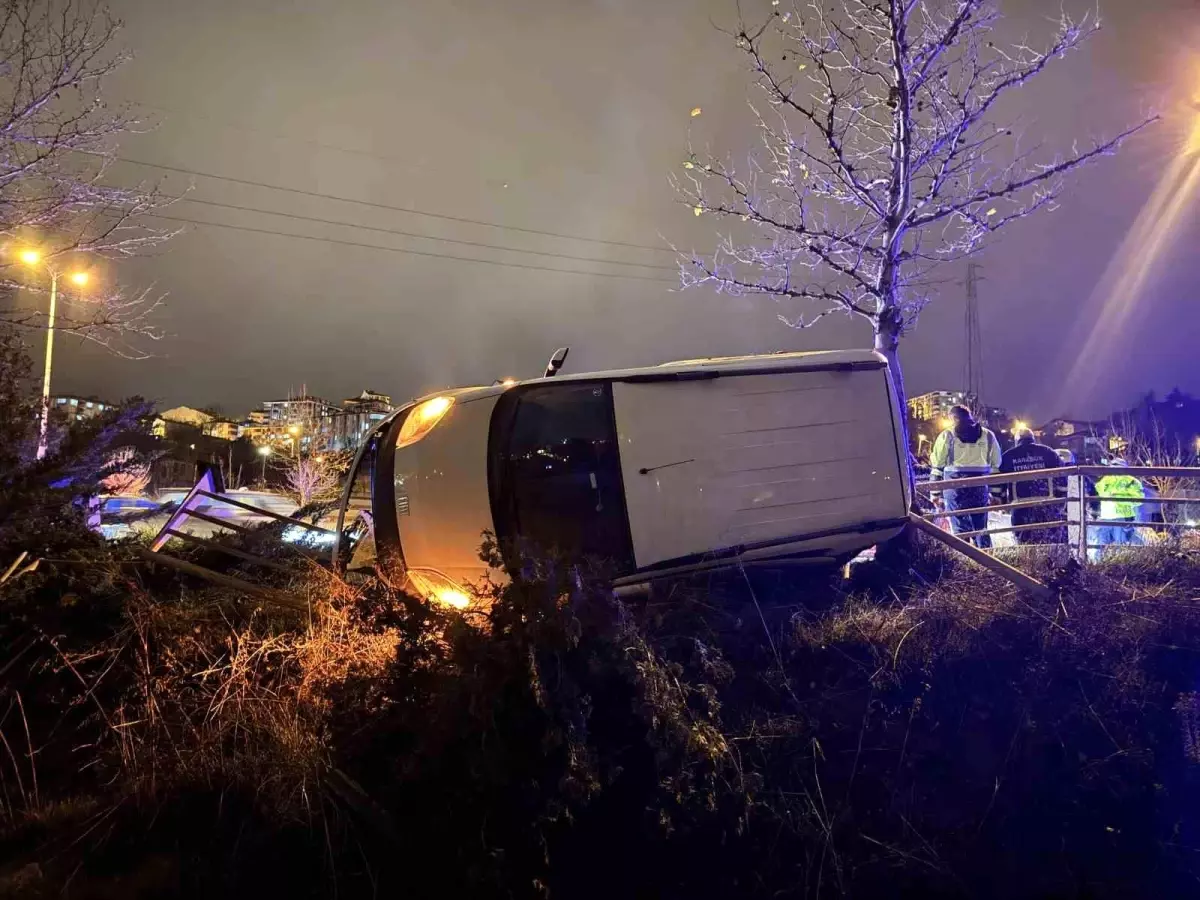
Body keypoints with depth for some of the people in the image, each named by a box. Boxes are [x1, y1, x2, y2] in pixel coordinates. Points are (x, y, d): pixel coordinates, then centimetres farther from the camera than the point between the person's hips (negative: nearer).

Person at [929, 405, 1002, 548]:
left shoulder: (947, 435, 0)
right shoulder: (987, 435, 9)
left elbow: (937, 466, -1)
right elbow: (996, 465, 10)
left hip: (955, 484, -3)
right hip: (980, 485, 3)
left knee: (960, 528, 1)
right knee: (981, 527, 13)